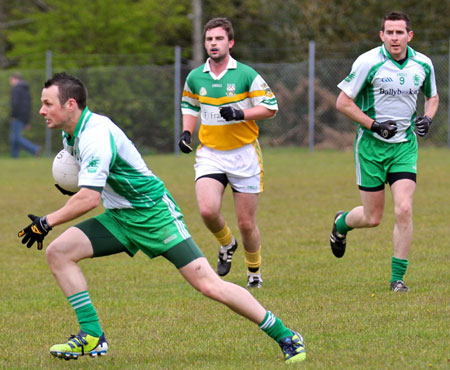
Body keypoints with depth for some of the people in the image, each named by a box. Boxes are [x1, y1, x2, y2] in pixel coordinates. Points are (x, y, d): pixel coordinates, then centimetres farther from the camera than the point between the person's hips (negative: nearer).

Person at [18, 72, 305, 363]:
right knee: (58, 251, -7)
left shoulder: (96, 136, -25)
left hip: (155, 214, -9)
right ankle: (92, 336, -5)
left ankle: (285, 336, -4)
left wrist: (46, 222, -24)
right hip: (120, 217, 9)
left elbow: (89, 199, -32)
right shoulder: (71, 134, 5)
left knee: (209, 285, -14)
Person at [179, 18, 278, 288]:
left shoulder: (246, 75, -6)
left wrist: (242, 114, -18)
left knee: (246, 223, 1)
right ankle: (226, 244, 12)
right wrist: (187, 132, 5)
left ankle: (254, 271, 26)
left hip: (244, 154, -2)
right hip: (209, 154, 2)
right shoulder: (195, 78, 4)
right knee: (208, 210, -21)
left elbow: (270, 107, -3)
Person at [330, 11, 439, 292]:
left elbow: (433, 97, 19)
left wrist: (428, 118, -2)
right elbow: (343, 102, -8)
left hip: (405, 145, 2)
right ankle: (342, 222, 39)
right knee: (373, 218, 3)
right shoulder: (369, 62, -13)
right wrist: (374, 125, -16)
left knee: (404, 209, -13)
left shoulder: (423, 64, 0)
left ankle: (398, 277, -2)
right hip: (372, 145, -2)